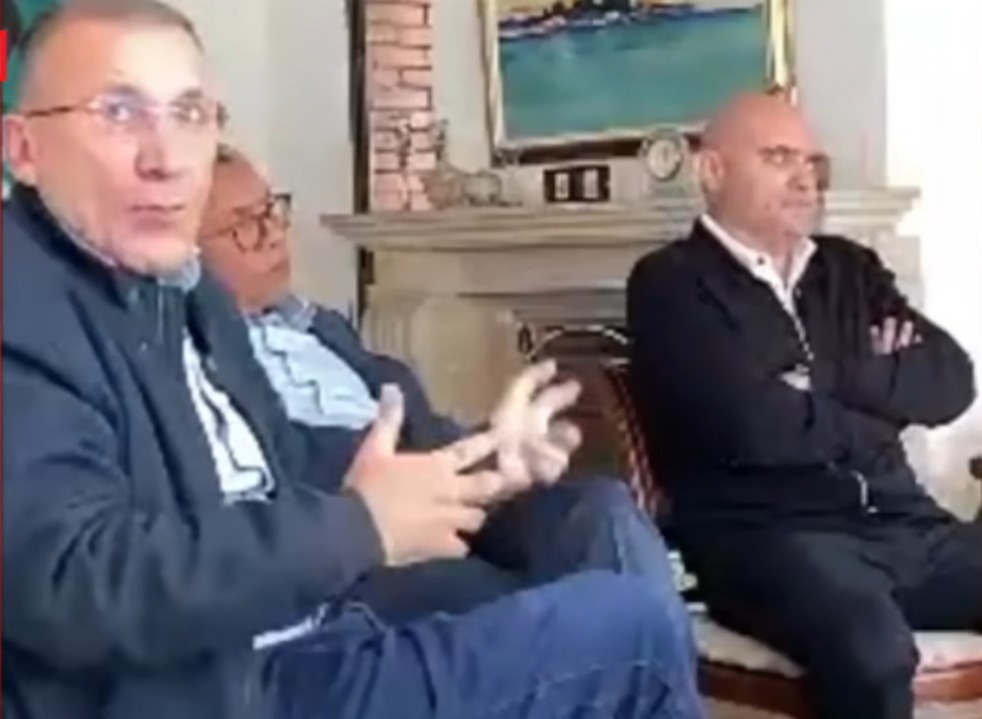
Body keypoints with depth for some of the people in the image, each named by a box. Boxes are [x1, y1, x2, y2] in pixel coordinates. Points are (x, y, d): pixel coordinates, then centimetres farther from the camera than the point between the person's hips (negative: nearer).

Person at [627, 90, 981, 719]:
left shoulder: (851, 267, 20)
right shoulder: (671, 282, 1)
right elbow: (754, 424, -13)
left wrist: (844, 374, -5)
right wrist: (874, 421, 3)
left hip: (902, 523, 6)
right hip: (764, 534, -6)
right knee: (873, 652, -36)